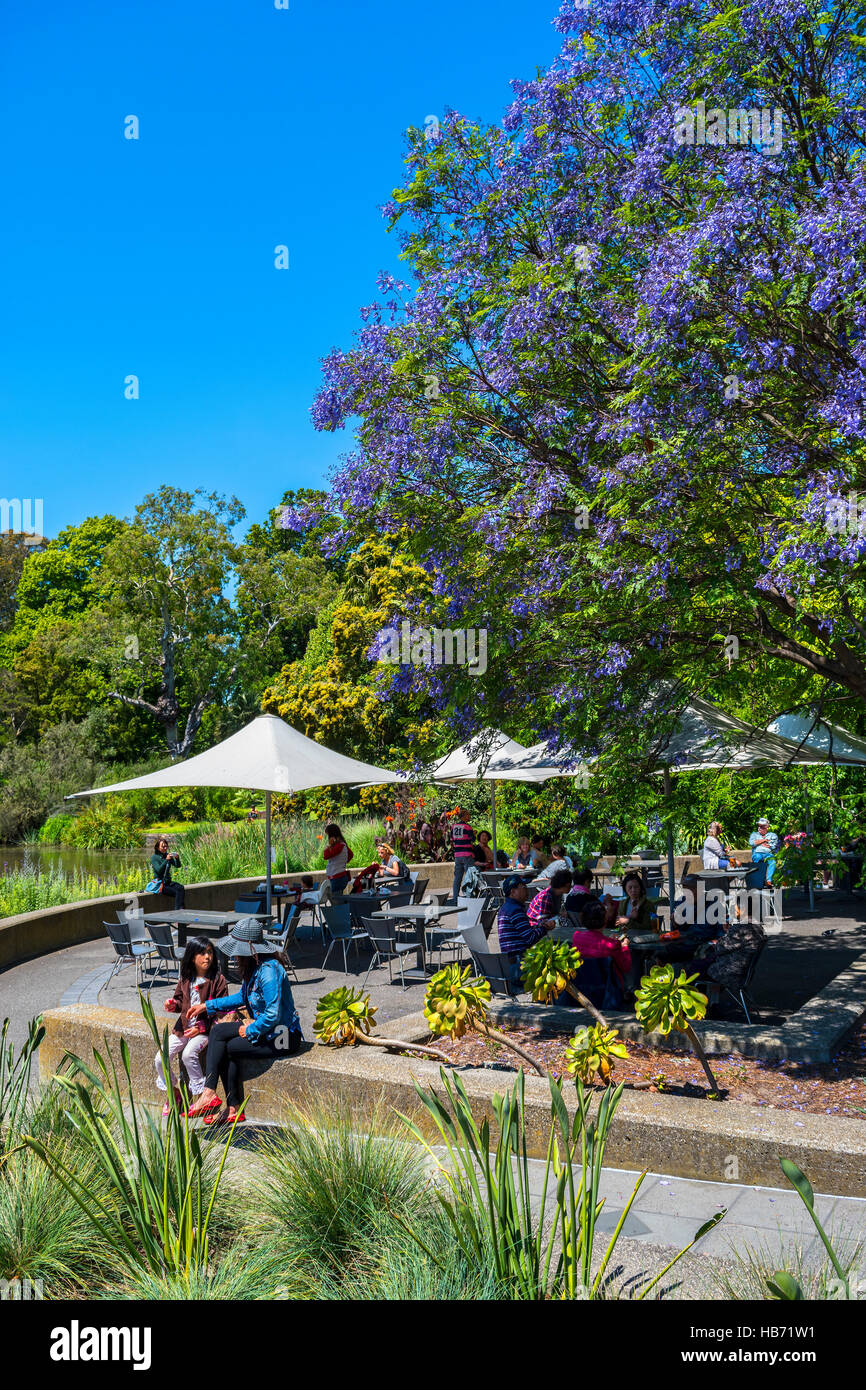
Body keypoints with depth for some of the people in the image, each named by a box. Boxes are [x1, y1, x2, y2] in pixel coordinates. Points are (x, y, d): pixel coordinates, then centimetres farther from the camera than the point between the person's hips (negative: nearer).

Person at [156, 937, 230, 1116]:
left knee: (188, 1054, -30)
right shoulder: (185, 979, 6)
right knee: (160, 1059, -8)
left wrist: (201, 1028, -16)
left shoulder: (218, 980, -8)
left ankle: (201, 1094, -11)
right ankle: (173, 1093, 17)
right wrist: (173, 1005, -5)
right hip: (183, 1027, 5)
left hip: (205, 1029, -5)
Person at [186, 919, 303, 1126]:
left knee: (224, 1048, -11)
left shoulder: (269, 971, -24)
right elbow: (243, 997, 22)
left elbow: (273, 1015, -27)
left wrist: (250, 1030, -13)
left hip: (282, 1036, -9)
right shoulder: (253, 966, 6)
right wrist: (207, 1006, 20)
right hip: (264, 1028, 9)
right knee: (218, 1031, -3)